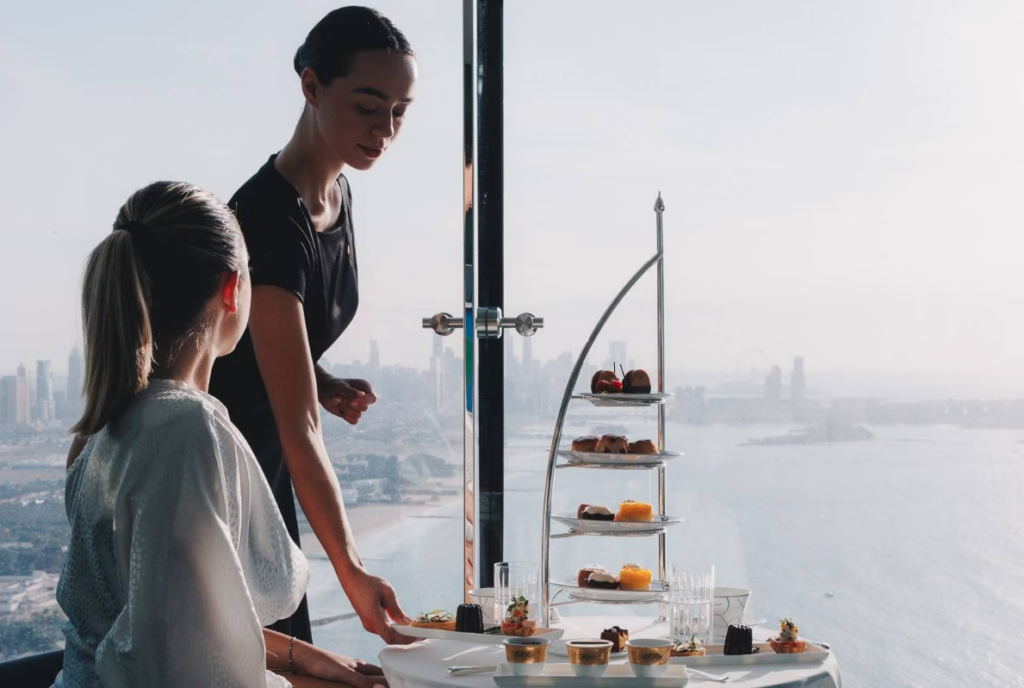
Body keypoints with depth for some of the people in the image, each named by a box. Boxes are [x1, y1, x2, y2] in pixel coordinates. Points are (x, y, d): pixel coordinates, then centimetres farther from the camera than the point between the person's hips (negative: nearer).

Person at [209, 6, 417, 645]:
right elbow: (299, 429, -31)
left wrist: (325, 383, -3)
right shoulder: (271, 219, -28)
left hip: (261, 466, 9)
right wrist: (353, 573, -34)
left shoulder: (337, 195, 0)